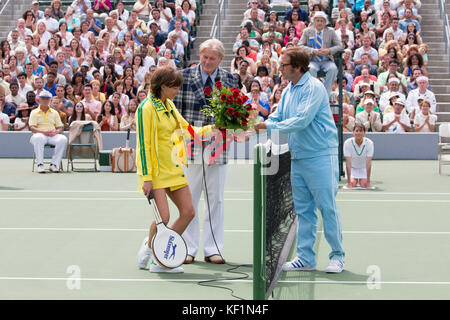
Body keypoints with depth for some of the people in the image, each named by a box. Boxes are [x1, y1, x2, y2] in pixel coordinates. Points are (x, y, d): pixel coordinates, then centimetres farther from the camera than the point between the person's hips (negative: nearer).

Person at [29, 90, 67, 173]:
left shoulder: (55, 113, 21)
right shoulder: (34, 112, 12)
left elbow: (60, 128, 15)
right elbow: (32, 128, -1)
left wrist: (55, 132, -9)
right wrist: (44, 132, -17)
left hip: (53, 135, 3)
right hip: (40, 134, -3)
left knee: (63, 139, -30)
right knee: (38, 138, -40)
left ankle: (54, 164, -28)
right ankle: (40, 164, -38)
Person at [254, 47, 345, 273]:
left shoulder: (314, 88, -14)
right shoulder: (288, 91, 13)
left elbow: (301, 121, -21)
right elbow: (277, 117, 15)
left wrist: (269, 127, -18)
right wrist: (255, 127, -2)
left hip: (320, 155, -8)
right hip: (297, 158, 8)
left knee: (327, 207, -4)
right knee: (303, 210, 9)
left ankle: (337, 256, 6)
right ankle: (305, 258, 14)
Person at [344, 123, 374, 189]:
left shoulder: (369, 143, -25)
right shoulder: (348, 143, -25)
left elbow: (368, 163, -25)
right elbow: (348, 163, -26)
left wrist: (368, 182, -27)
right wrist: (349, 182, -29)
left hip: (364, 168, 1)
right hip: (352, 168, -1)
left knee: (364, 184, -17)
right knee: (352, 184, -19)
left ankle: (360, 180, 19)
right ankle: (355, 180, 17)